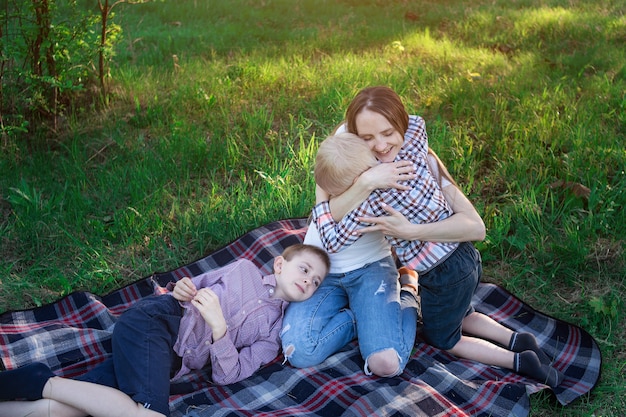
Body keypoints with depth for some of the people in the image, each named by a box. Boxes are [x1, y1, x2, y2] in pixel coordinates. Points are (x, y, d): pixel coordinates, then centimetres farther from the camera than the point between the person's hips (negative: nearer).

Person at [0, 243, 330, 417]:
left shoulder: (271, 334, 17)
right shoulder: (244, 270, 11)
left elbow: (226, 375, 5)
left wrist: (219, 329, -12)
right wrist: (181, 291, -7)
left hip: (169, 360, 4)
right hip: (153, 322, -4)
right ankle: (44, 383, -19)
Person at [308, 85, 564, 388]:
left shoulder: (378, 191, -29)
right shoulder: (414, 146, -12)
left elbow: (334, 241, -19)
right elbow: (415, 120, 14)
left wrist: (321, 199, -6)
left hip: (445, 276, -7)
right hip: (465, 257, 7)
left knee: (441, 338, 22)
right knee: (458, 315, 36)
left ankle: (518, 363, 12)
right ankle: (517, 341, 21)